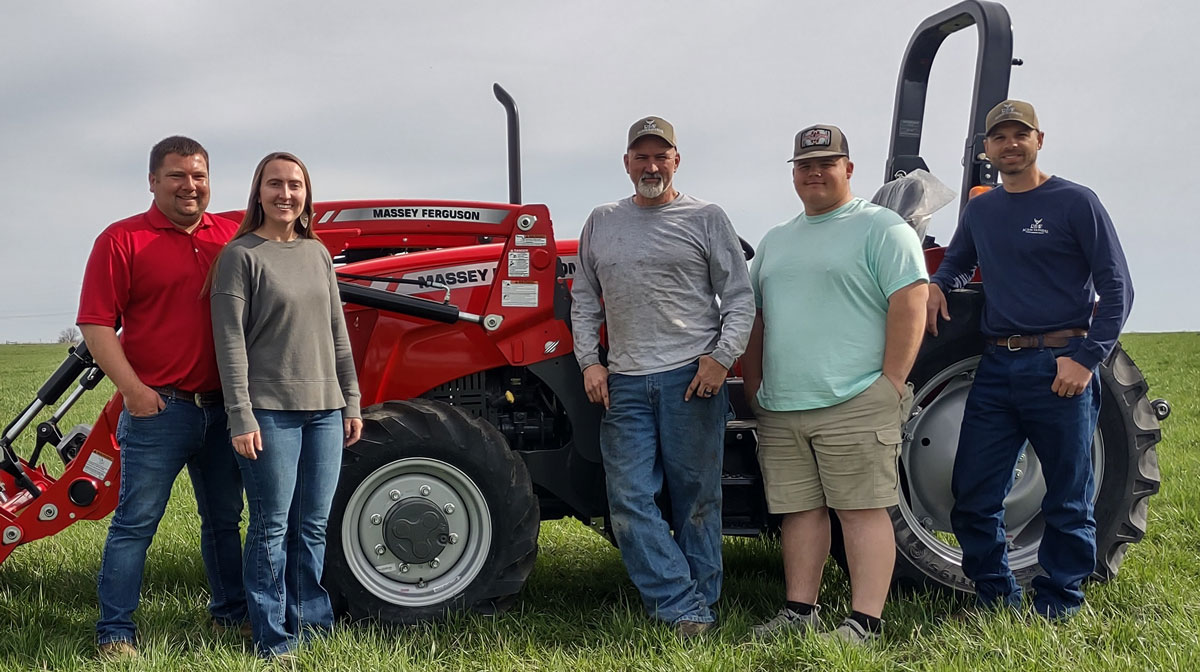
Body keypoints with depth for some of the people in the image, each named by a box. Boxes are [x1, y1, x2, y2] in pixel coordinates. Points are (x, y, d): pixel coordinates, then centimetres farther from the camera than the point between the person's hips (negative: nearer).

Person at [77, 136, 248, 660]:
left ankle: (230, 612, 31)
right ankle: (115, 631, 10)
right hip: (159, 407, -5)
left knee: (224, 518, 16)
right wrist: (132, 389, -17)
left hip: (221, 406, 5)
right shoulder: (122, 239, -4)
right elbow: (96, 325, -9)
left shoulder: (230, 238, 9)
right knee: (136, 522, 0)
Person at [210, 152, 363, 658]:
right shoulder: (240, 255, -5)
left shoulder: (317, 253, 13)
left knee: (313, 527, 11)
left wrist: (350, 402, 14)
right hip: (269, 412, -5)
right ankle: (273, 637, 11)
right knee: (272, 527, 1)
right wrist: (241, 416, -14)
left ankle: (310, 621, 23)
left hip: (324, 409, 6)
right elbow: (231, 341, -9)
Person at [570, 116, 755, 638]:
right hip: (625, 383, 3)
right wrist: (589, 361, 6)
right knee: (629, 501, -4)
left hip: (693, 378, -3)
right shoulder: (602, 223, 15)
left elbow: (740, 299, 3)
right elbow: (584, 301, 18)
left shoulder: (706, 219, 4)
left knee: (696, 499, 3)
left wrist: (722, 358, -8)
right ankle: (683, 607, 1)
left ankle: (701, 603, 14)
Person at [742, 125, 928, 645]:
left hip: (853, 406, -6)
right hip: (781, 410, 6)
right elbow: (755, 320, 22)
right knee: (800, 509, 10)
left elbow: (910, 306, -9)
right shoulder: (774, 242, 19)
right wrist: (754, 389, 14)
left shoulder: (882, 229, -1)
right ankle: (799, 612, 18)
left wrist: (890, 386, -13)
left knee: (862, 509, -3)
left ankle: (864, 622, 1)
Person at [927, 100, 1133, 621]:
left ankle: (1057, 610, 15)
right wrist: (935, 285, 8)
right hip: (997, 368, 5)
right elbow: (956, 263, 32)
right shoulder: (980, 210, 14)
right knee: (973, 498, 4)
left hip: (1060, 368, -5)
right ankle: (996, 599, 19)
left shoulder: (1074, 202, -1)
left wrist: (1086, 358, -13)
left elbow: (1116, 288, -4)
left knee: (1067, 501, 3)